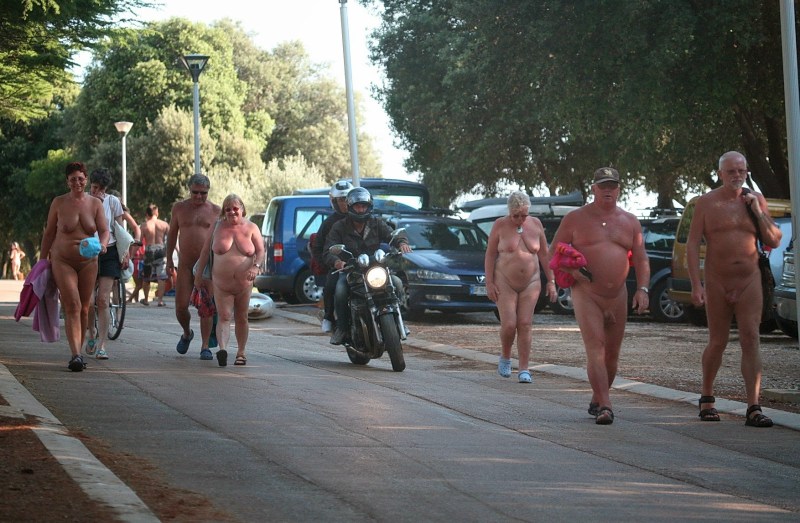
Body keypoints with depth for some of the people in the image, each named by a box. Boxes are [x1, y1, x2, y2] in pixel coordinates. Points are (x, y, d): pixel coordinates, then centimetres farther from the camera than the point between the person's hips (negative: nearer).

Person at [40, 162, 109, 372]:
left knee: (84, 308, 8)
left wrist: (102, 244, -23)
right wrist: (43, 260, 5)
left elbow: (104, 230, -1)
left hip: (88, 262, 3)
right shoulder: (59, 203, 0)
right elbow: (49, 233, 6)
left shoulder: (95, 203, 4)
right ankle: (76, 355, -24)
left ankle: (78, 351, 21)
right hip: (62, 261, -3)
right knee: (72, 307, -16)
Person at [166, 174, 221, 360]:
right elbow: (172, 234, 15)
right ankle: (187, 333, 28)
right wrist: (169, 260, 12)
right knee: (181, 306, -1)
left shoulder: (215, 211, 4)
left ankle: (205, 347, -1)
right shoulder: (179, 208, 8)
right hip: (185, 265, 2)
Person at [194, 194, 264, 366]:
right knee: (224, 317, -14)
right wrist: (198, 275, 8)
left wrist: (256, 266, -22)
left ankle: (241, 352, 22)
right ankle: (222, 349, -29)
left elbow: (260, 251, -1)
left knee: (241, 318, 12)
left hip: (244, 283, 1)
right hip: (221, 284, -1)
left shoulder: (251, 228, 2)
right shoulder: (218, 227, 4)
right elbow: (205, 252, 9)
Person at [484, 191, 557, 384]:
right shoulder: (500, 225, -4)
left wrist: (551, 281, 5)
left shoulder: (535, 225, 3)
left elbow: (544, 254, 8)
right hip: (505, 283, -2)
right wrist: (489, 283, -8)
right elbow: (490, 255, -2)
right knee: (509, 324, -10)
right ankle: (505, 357, 17)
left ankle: (524, 369, -1)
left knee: (525, 325, -3)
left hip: (530, 283, 2)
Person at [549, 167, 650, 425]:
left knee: (612, 353, 9)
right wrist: (570, 270, -14)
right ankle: (604, 406, -23)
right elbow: (554, 251, 5)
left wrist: (642, 288, -4)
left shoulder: (630, 222, 11)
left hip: (618, 297, 4)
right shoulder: (575, 219, 2)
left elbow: (641, 259, 10)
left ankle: (596, 400, 28)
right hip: (586, 294, -4)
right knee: (595, 348, -16)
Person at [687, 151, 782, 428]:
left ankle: (753, 408, -14)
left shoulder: (756, 200, 6)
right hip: (717, 283, -1)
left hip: (749, 281, 1)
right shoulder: (707, 203, -1)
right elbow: (692, 244, -4)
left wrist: (758, 212, -8)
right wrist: (696, 285, -12)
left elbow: (774, 241, 6)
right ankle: (707, 399, 29)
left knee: (750, 341, -10)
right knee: (718, 342, 9)